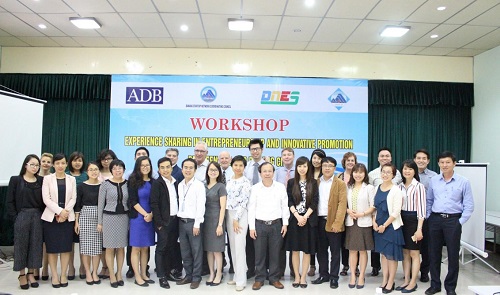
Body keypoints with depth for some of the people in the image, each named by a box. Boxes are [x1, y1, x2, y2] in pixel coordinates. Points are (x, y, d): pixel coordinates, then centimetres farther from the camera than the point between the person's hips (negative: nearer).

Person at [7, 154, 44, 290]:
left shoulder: (41, 180, 4)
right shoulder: (15, 180, 0)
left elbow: (45, 200, 5)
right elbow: (10, 201, -1)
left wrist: (43, 216, -6)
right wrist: (15, 218, -9)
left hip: (37, 217, 2)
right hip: (21, 217, -2)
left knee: (35, 245, 6)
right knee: (21, 245, 4)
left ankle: (31, 273, 19)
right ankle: (22, 275, 17)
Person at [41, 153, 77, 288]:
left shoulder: (71, 179, 8)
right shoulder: (47, 179, 3)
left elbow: (73, 198, 2)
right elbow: (46, 199, -6)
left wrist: (65, 212, -12)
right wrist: (59, 211, -16)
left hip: (68, 217, 1)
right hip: (51, 216, -1)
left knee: (66, 247, 3)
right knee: (52, 247, 2)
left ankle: (64, 275, 12)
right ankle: (54, 275, 12)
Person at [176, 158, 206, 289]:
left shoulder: (199, 185, -8)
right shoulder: (180, 185, 10)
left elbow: (201, 206, -12)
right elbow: (179, 204, 10)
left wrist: (197, 224, -14)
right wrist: (178, 220, 4)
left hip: (193, 222, -6)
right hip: (181, 221, 6)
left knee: (196, 252, 2)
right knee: (185, 252, 13)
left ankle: (196, 278, 14)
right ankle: (188, 275, 26)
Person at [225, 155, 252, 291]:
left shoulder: (246, 182, -7)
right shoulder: (229, 181, 11)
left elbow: (244, 202, -12)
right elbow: (227, 199, 14)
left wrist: (236, 219, -14)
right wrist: (229, 217, 7)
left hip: (240, 215, -7)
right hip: (229, 214, 7)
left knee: (240, 247, -7)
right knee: (233, 246, 11)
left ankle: (241, 280, -1)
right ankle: (236, 276, 21)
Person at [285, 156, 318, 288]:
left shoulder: (313, 183, 3)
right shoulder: (291, 182, 4)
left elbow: (314, 202, -3)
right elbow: (289, 202, -1)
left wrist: (305, 217, -13)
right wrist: (297, 216, -12)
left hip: (309, 219, 0)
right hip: (294, 219, 1)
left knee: (307, 250, 4)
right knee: (295, 249, 4)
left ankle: (303, 277, 14)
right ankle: (296, 276, 16)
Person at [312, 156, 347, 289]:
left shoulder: (340, 184, -1)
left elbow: (342, 204, -8)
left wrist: (337, 223, -16)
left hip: (333, 222, -3)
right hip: (319, 221, 4)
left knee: (335, 251, 5)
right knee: (321, 250, 12)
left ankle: (334, 277, 15)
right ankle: (323, 275, 25)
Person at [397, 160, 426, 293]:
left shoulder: (419, 186, -10)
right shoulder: (400, 186, 8)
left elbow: (421, 208, -12)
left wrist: (419, 229, -15)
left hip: (413, 220, -6)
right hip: (402, 220, 6)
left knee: (414, 253, 4)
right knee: (405, 252, 12)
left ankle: (413, 283, 15)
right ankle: (406, 280, 23)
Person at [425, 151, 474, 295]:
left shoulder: (463, 182, -3)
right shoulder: (433, 180, 5)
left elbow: (469, 206, -2)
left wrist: (460, 222, -7)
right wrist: (428, 217, 6)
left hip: (453, 220, -3)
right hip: (435, 219, 3)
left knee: (453, 254, 5)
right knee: (434, 253, 10)